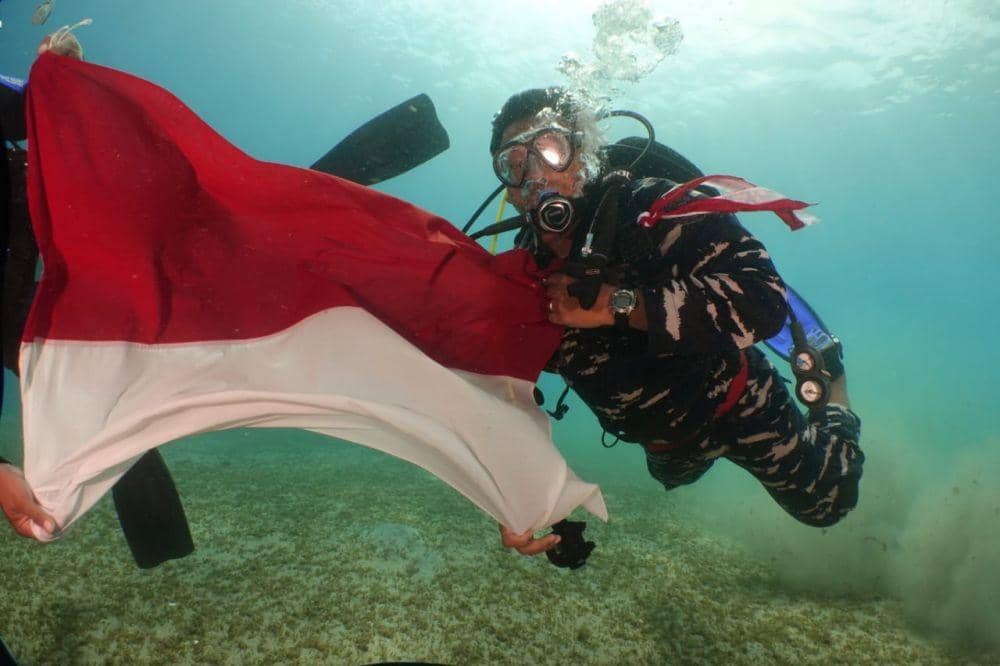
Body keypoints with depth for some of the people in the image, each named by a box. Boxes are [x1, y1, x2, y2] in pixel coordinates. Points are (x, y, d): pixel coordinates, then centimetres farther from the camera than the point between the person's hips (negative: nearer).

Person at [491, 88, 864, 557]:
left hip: (734, 404, -5)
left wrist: (618, 304, -50)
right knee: (674, 477, 37)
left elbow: (763, 298, -45)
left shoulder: (651, 209, -33)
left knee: (826, 504, 20)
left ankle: (833, 384, 44)